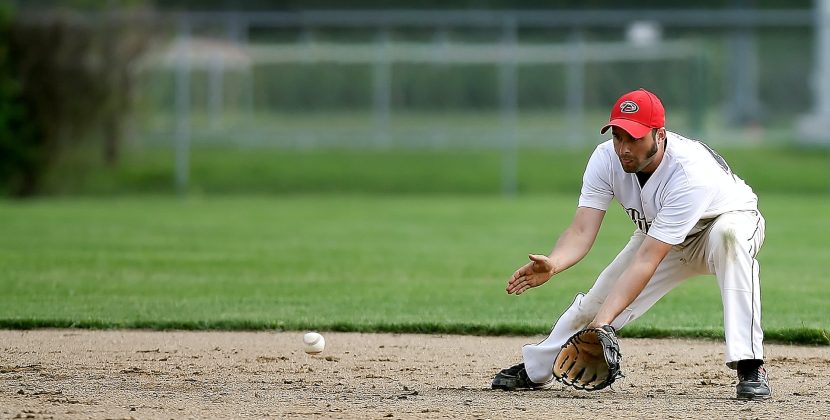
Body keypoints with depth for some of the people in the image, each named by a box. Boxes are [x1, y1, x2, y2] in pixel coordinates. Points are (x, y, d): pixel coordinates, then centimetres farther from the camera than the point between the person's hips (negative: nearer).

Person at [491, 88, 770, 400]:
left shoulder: (691, 172, -41)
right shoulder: (606, 158, -24)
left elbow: (647, 260, -44)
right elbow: (582, 231, -30)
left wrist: (603, 322, -51)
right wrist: (553, 264, -53)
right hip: (659, 235, 6)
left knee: (728, 233, -39)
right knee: (596, 300, -1)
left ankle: (750, 367, -39)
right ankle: (535, 369, 28)